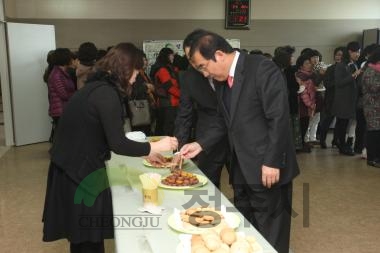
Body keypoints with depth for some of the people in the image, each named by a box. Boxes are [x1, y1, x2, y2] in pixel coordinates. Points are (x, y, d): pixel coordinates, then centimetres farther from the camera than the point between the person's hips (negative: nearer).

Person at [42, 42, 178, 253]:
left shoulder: (97, 86, 9)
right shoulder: (106, 93, -21)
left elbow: (107, 135, 13)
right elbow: (118, 144, -24)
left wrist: (145, 151, 12)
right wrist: (155, 147, -12)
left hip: (71, 167, 9)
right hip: (81, 172, -9)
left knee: (83, 236, 22)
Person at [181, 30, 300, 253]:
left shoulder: (262, 69, -16)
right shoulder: (222, 80, 9)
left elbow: (279, 118, -19)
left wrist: (272, 162, -19)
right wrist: (201, 144, 5)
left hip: (267, 168, -7)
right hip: (242, 168, 8)